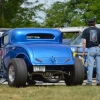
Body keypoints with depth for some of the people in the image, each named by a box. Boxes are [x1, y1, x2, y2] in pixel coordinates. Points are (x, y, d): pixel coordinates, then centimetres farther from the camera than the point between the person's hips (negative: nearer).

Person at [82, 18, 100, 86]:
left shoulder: (86, 30, 2)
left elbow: (84, 42, -5)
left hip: (90, 49, -1)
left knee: (90, 66, 0)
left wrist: (83, 51, -1)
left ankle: (89, 81, -3)